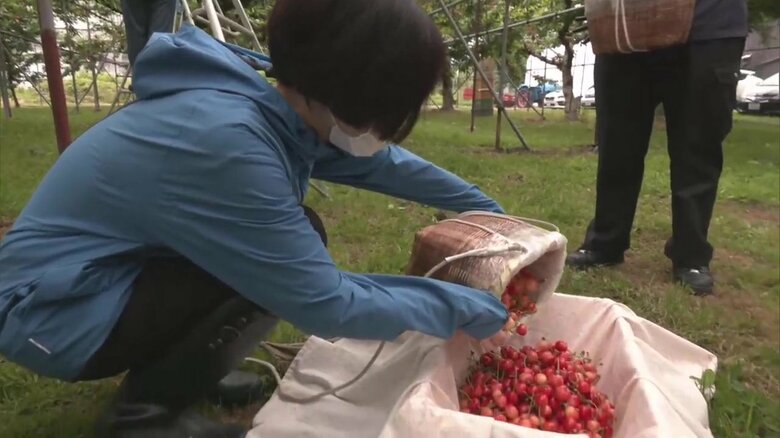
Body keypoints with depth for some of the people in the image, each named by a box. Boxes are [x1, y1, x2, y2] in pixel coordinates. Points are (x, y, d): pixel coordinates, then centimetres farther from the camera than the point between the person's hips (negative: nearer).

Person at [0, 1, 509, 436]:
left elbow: (383, 161, 8)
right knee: (292, 254, -22)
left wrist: (483, 206, 18)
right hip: (53, 309, -8)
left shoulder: (284, 112, -8)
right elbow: (326, 304, -27)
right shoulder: (226, 140, -33)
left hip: (118, 270, 8)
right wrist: (468, 310, -16)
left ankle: (180, 365, 15)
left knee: (293, 244, 3)